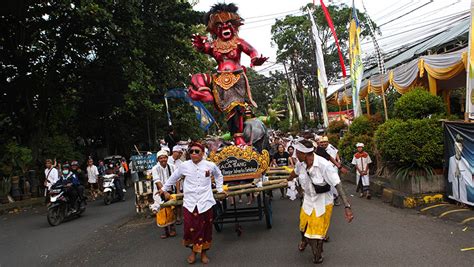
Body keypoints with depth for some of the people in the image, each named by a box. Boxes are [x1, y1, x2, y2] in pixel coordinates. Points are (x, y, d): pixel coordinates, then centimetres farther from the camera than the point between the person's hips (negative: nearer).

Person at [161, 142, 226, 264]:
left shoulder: (210, 165, -3)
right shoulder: (184, 166, -3)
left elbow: (219, 176, 19)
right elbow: (173, 177, 14)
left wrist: (219, 189, 19)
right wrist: (164, 189, 24)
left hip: (205, 203, 0)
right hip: (189, 203, 0)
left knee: (205, 229, 8)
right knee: (190, 229, 3)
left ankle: (204, 252, 29)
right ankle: (193, 251, 28)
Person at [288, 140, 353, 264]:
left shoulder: (324, 165, -32)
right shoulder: (300, 164, -14)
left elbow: (338, 185, -33)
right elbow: (295, 172, 10)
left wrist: (347, 206, -39)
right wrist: (287, 180, 30)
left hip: (322, 203, -5)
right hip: (308, 201, 5)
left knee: (318, 232, 12)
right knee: (304, 227, 21)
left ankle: (318, 253, 43)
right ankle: (304, 241, 57)